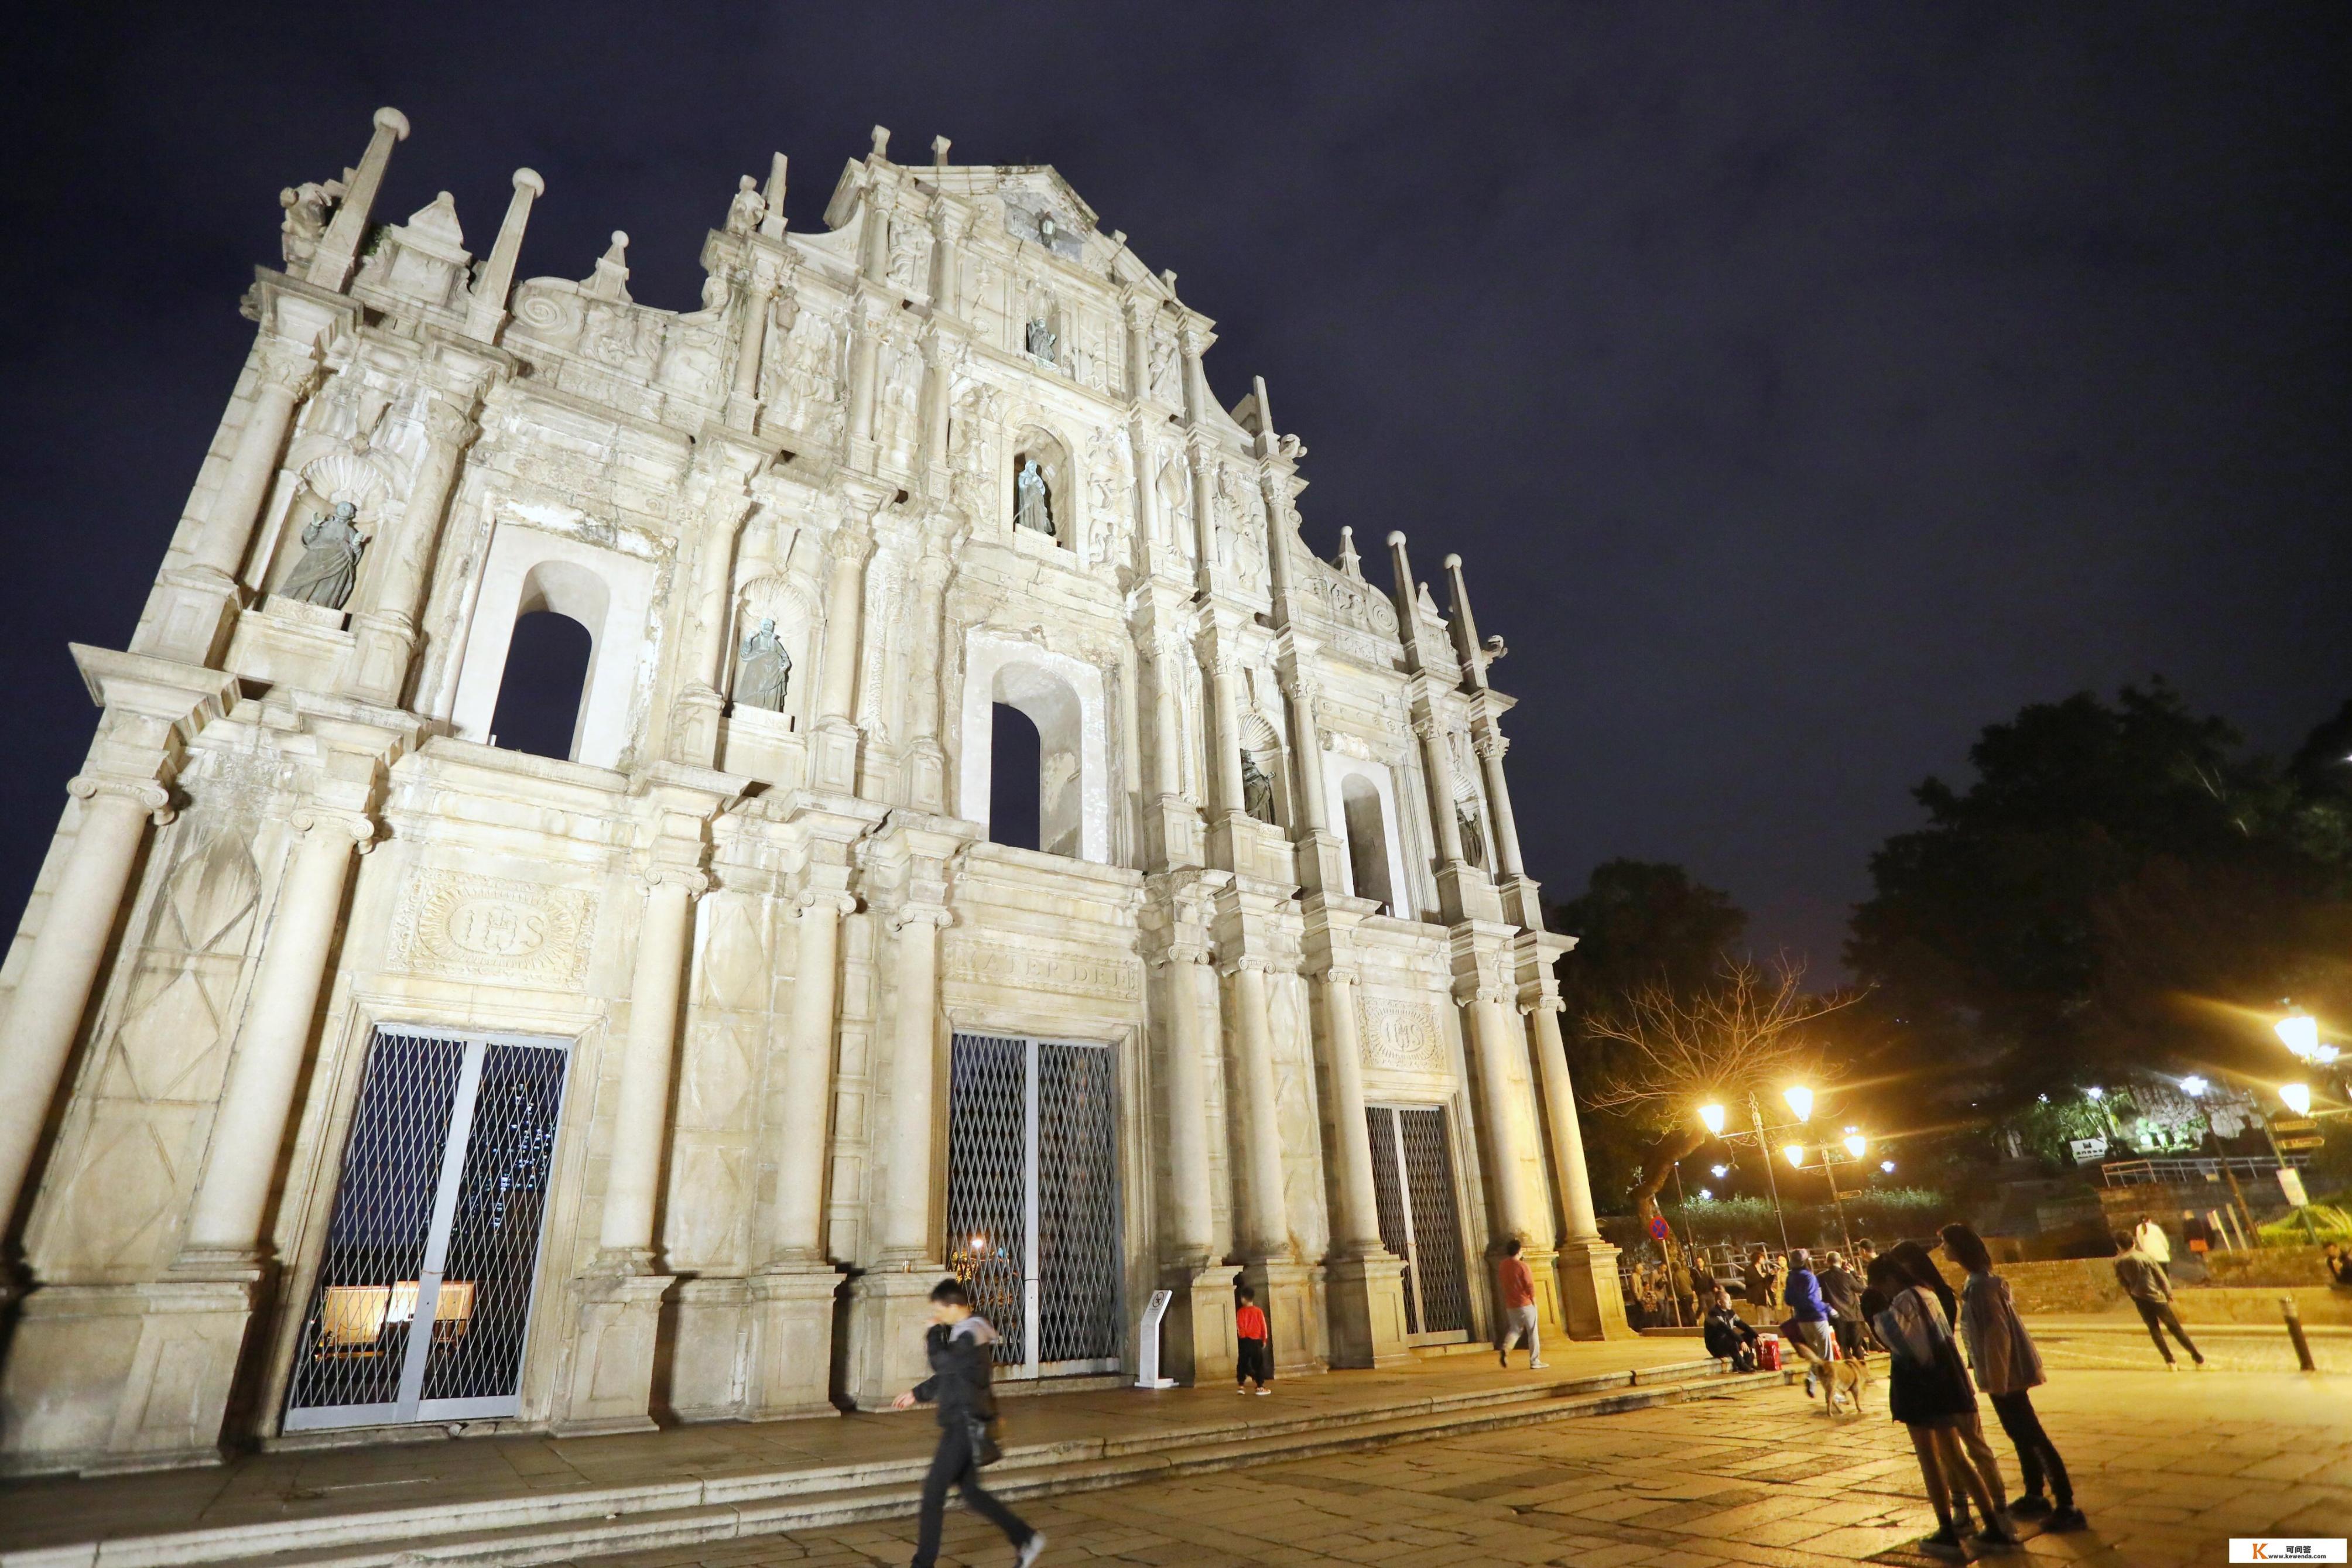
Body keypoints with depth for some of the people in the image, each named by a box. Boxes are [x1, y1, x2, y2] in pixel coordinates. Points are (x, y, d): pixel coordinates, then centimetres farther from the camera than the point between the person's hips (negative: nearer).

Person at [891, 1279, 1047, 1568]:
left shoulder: (971, 1334, -17)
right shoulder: (964, 1332, 14)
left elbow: (942, 1363, -28)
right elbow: (947, 1375, 24)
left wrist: (933, 1334, -13)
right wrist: (917, 1394, 21)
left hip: (966, 1423, -10)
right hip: (961, 1424, 10)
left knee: (934, 1489, -3)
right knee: (971, 1491, 14)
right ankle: (1025, 1540, 20)